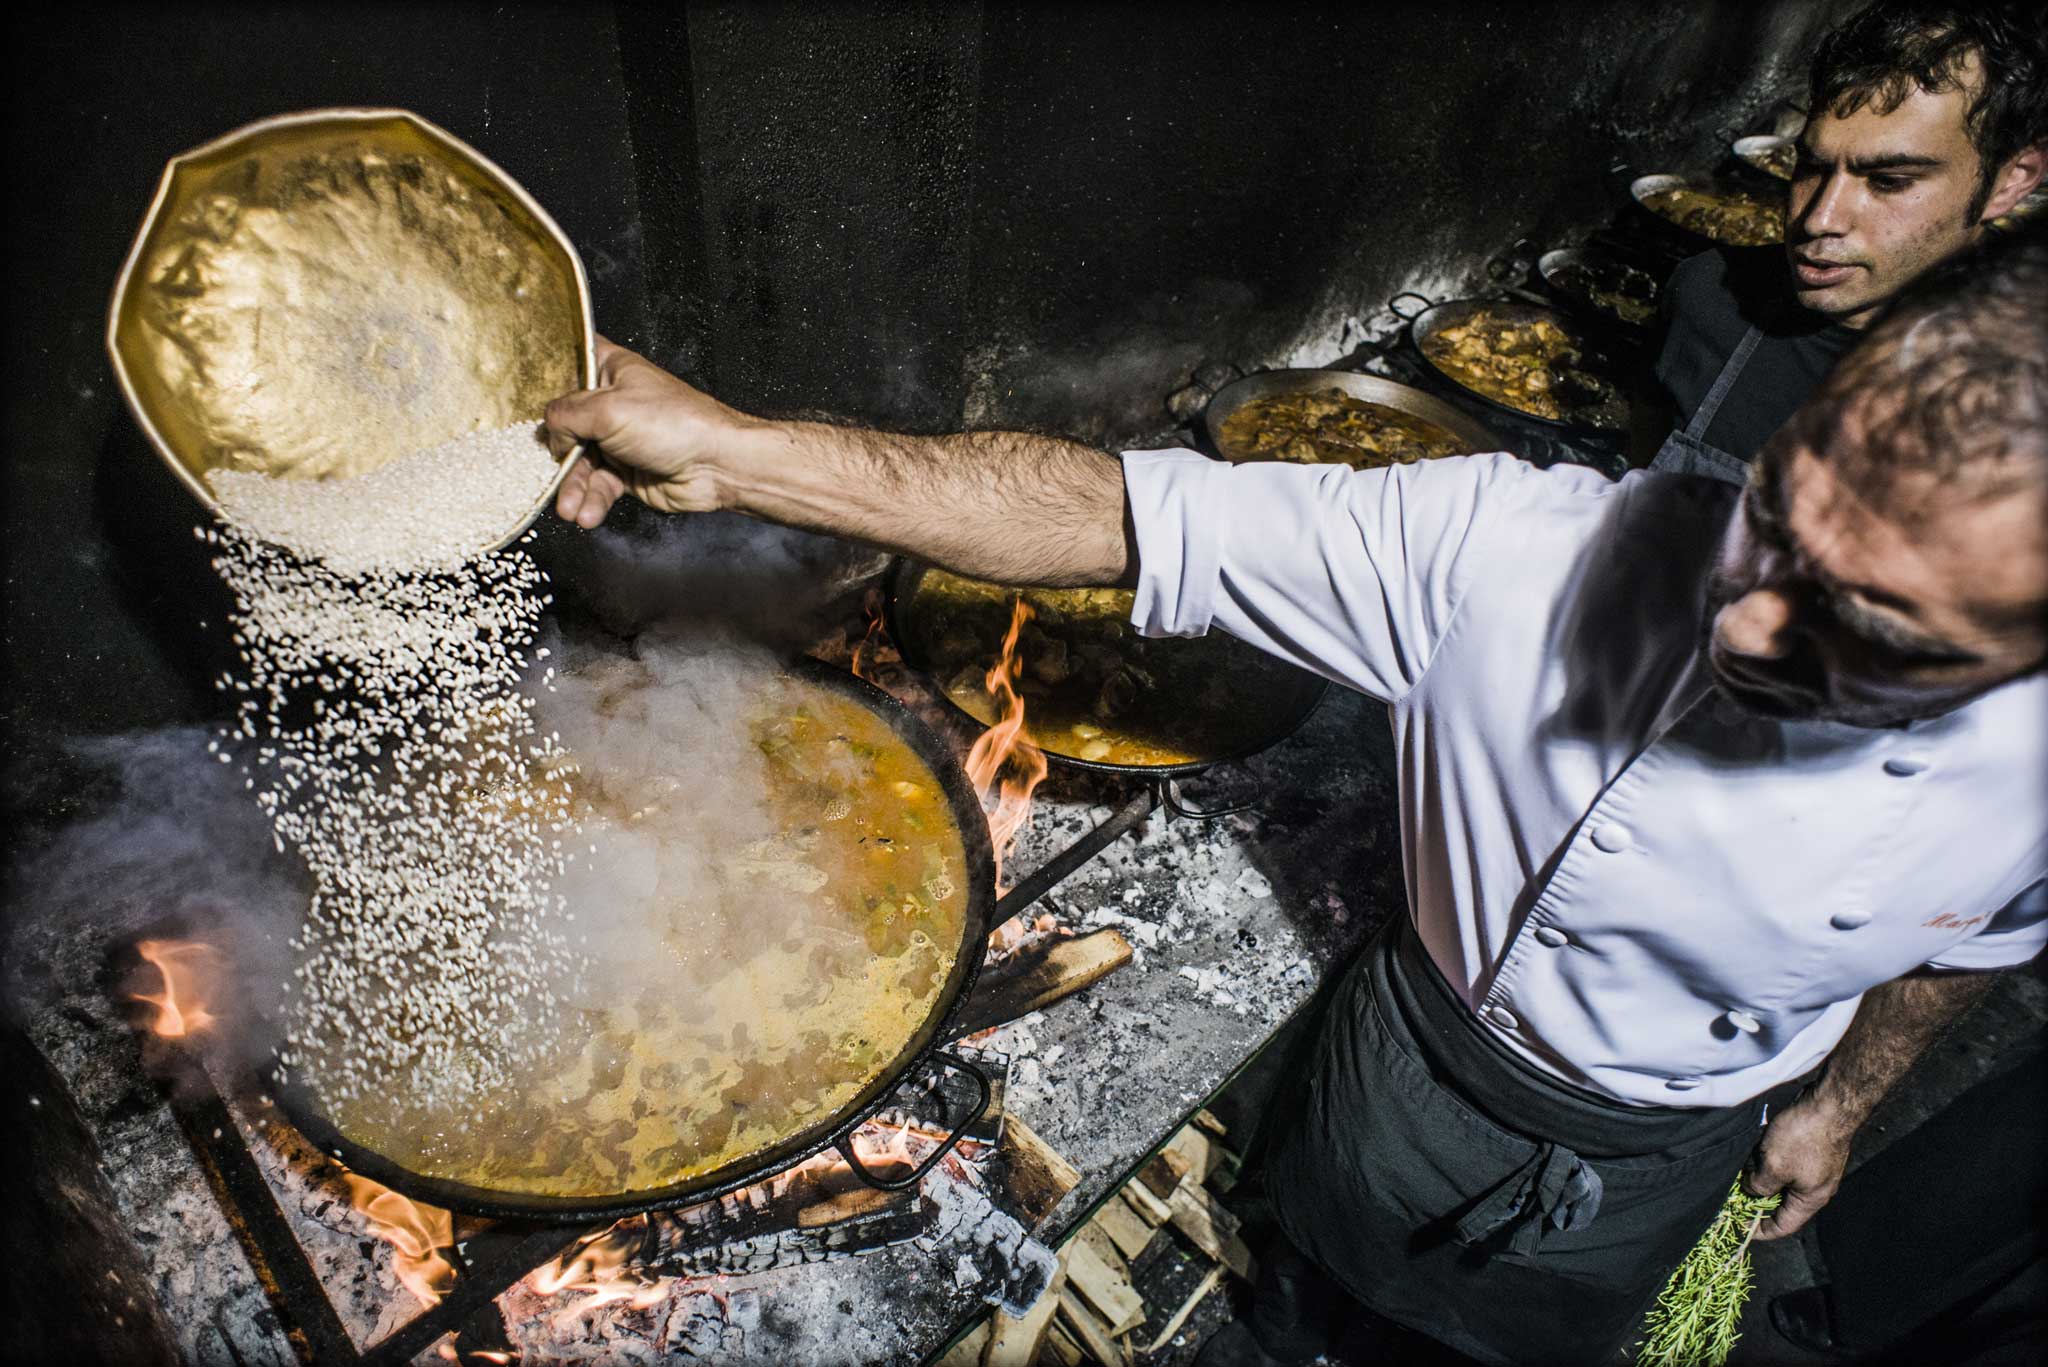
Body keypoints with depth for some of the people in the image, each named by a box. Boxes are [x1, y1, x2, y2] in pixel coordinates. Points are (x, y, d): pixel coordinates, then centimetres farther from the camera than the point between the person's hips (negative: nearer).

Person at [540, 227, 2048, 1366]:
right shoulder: (1516, 544, -39)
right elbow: (1126, 515, -40)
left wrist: (1840, 1097, 13)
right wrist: (726, 446, -44)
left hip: (1640, 1174, 1)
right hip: (1415, 1056, 0)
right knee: (1320, 1246, 32)